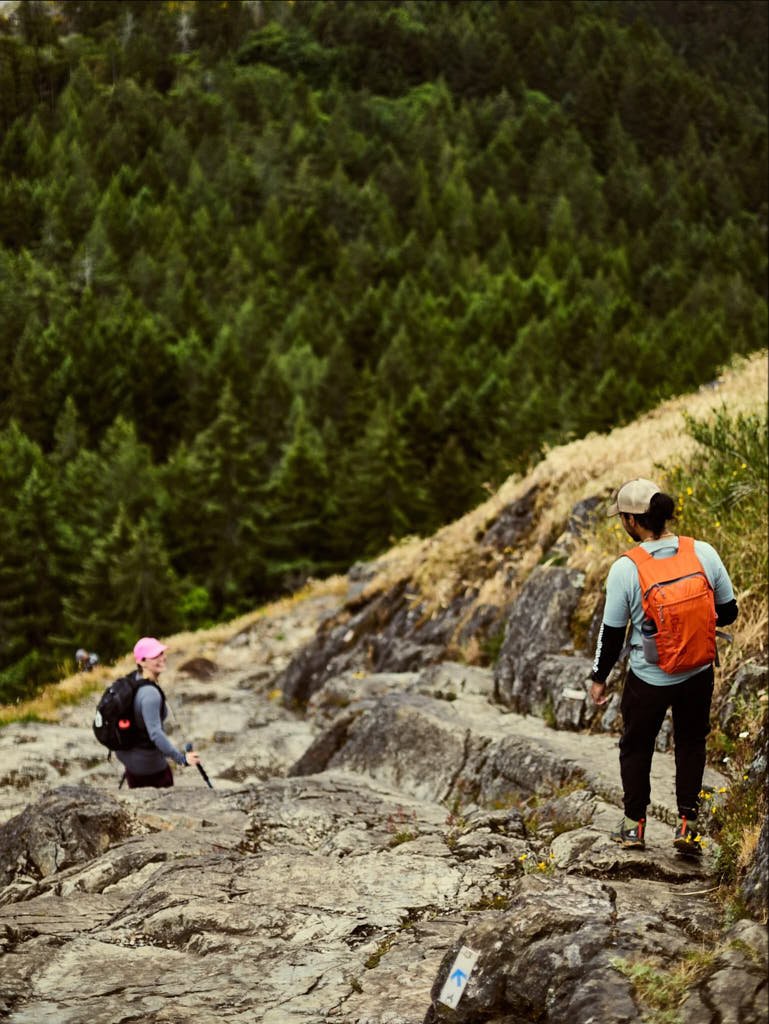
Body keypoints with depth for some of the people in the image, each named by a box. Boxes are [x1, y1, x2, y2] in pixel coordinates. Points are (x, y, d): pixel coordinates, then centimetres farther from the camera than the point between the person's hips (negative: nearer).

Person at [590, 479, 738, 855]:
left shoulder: (625, 569, -20)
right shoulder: (704, 553, -12)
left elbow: (612, 633, -11)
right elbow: (728, 612, -2)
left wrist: (598, 678, 4)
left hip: (648, 679, -2)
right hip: (698, 674, 2)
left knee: (636, 746, 21)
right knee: (691, 744, 23)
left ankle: (634, 824, 29)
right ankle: (687, 824, 18)